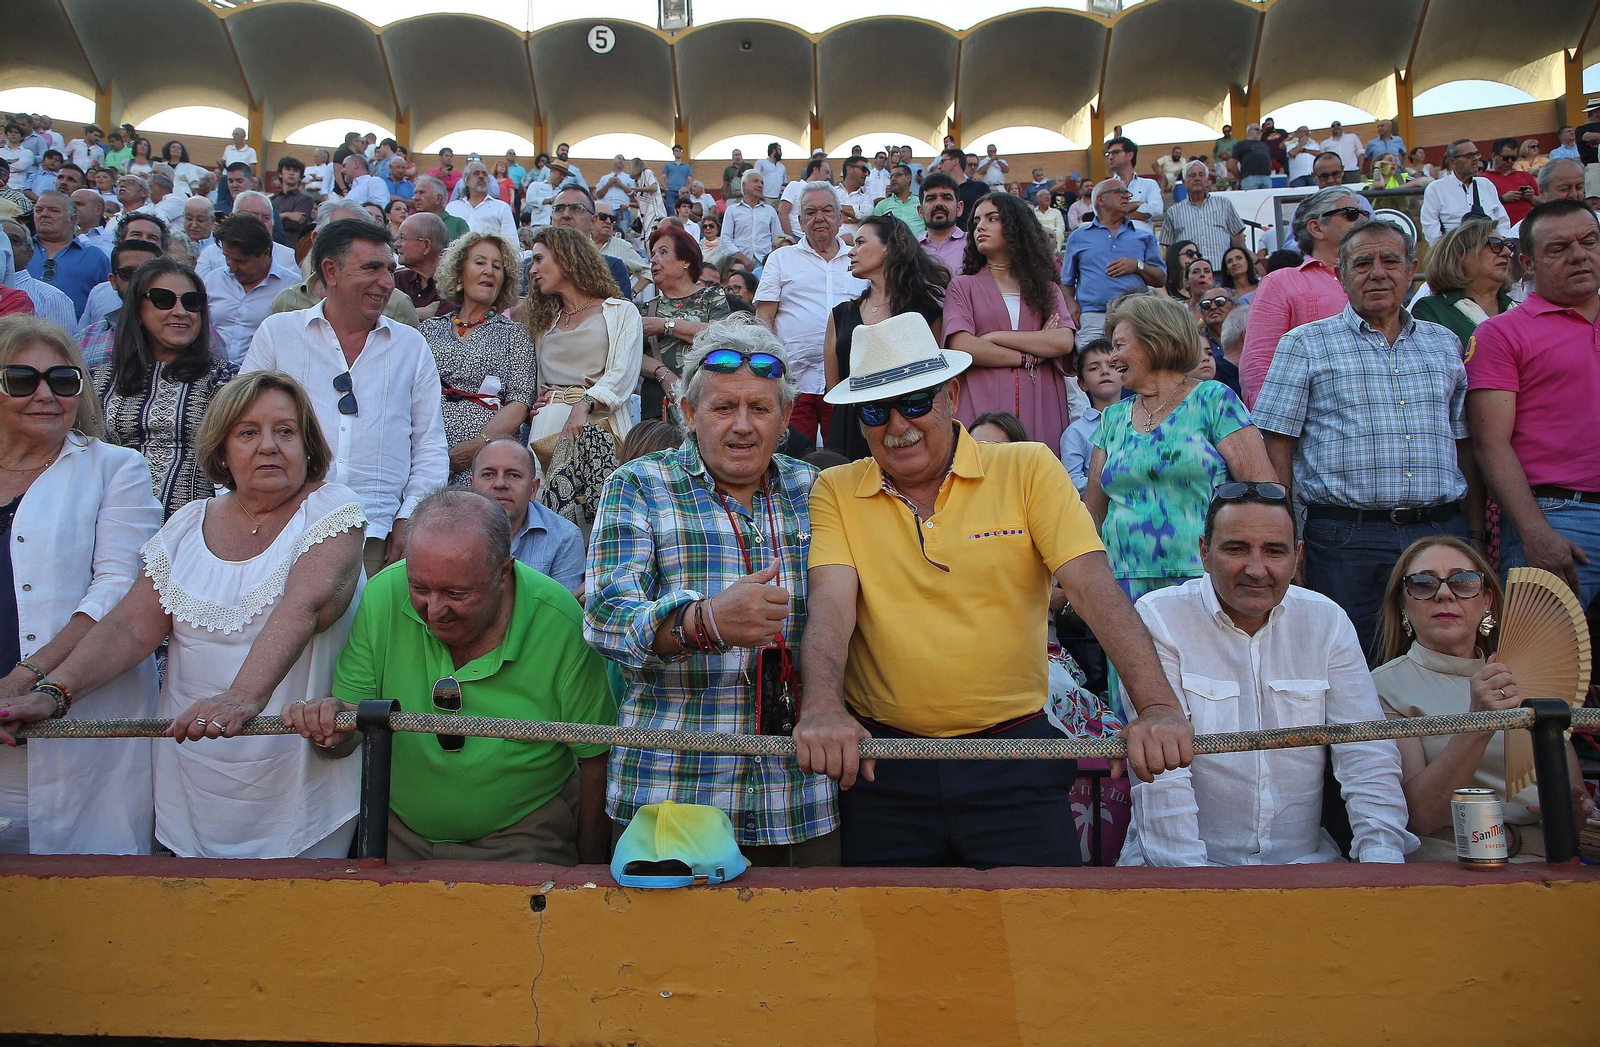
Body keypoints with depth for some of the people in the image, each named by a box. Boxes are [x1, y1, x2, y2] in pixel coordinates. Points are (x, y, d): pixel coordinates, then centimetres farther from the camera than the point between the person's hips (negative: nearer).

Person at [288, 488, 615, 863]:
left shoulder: (560, 622, -19)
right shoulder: (382, 598, -12)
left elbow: (595, 758, -8)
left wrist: (588, 868, -1)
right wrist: (334, 718, -26)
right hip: (398, 834, 0)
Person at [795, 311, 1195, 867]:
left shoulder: (1028, 469, -1)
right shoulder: (836, 493, 2)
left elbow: (1096, 589, -11)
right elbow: (830, 605, -13)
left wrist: (1157, 706, -24)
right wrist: (822, 708, -32)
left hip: (1014, 760, 0)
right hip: (881, 762, 1)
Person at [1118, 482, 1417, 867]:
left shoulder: (1327, 622, 6)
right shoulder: (1158, 619, -6)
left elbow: (1367, 756, 2)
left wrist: (1381, 856, -13)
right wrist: (1187, 872, -21)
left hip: (1304, 862, 4)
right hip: (1174, 865, -3)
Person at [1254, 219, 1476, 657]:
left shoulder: (1445, 345, 16)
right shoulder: (1305, 345, 4)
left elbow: (1464, 447, 17)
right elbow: (1277, 447, -1)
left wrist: (1477, 535, 10)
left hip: (1442, 533, 4)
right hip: (1345, 537, -3)